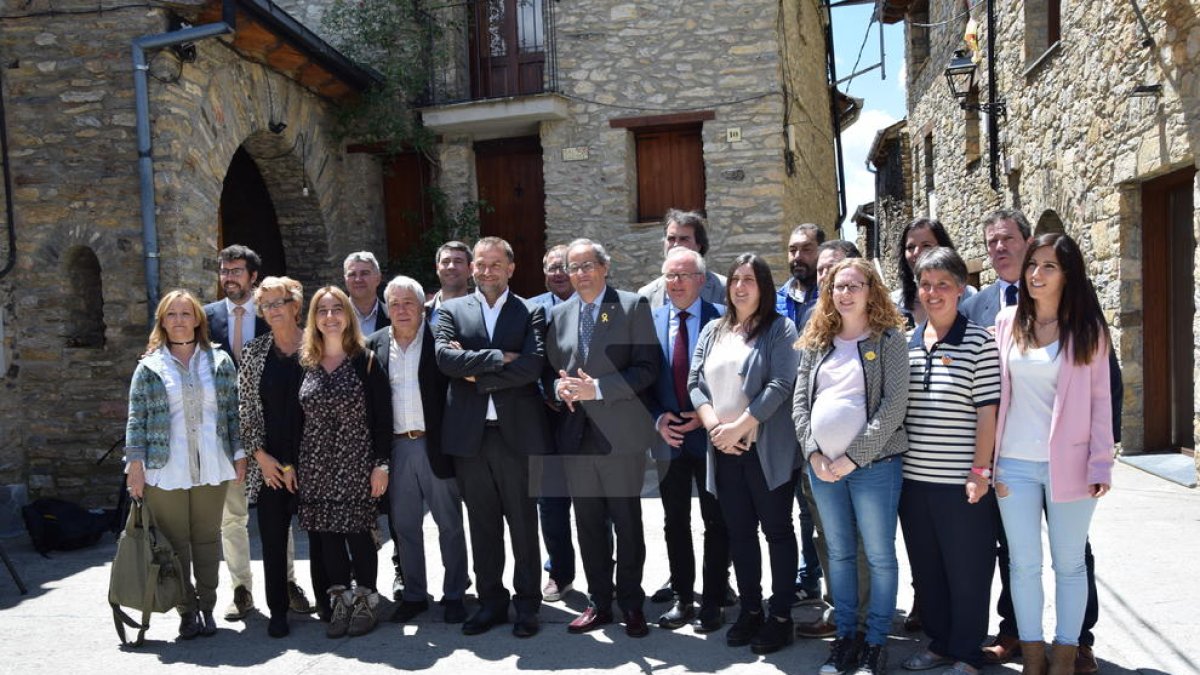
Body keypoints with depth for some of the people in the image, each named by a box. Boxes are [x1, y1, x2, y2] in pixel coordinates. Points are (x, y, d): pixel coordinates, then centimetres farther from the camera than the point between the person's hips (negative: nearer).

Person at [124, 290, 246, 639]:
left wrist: (239, 455, 4)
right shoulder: (149, 367, 3)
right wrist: (135, 463, -4)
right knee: (175, 542, 5)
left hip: (212, 468, 1)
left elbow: (233, 411, 7)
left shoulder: (220, 362, 6)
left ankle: (207, 607, 21)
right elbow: (137, 418, 2)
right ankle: (187, 610, 16)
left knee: (208, 539, 9)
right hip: (165, 470, -1)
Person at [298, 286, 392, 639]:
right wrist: (292, 464, 8)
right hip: (316, 464, 4)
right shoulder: (306, 363, 8)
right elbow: (300, 416, 12)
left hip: (355, 463, -4)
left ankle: (365, 601, 16)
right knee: (326, 534, 6)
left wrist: (381, 463, -10)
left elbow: (382, 414, -5)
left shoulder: (365, 360, -3)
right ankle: (340, 601, 20)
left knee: (357, 531, -1)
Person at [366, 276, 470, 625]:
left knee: (449, 524, 7)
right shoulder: (375, 344, 7)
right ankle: (414, 595, 27)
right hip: (397, 447, 4)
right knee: (404, 525, 13)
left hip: (436, 444, -3)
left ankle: (453, 595, 20)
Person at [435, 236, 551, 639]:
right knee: (482, 526, 12)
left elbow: (533, 364, -13)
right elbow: (445, 357, -8)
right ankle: (491, 601, 26)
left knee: (524, 525, 8)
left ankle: (527, 603, 22)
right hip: (469, 435, 2)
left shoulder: (530, 313, 3)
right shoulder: (452, 310, 8)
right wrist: (498, 357, -14)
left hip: (518, 433, -2)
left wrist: (477, 376, -11)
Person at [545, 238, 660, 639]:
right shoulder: (559, 314, 12)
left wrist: (597, 388, -18)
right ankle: (599, 602, 26)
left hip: (620, 434, -4)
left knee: (627, 522, 5)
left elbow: (646, 369, -10)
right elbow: (549, 369, 16)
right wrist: (559, 386, -6)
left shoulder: (633, 307, -3)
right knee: (589, 525, 12)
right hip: (576, 436, 4)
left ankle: (631, 604, 21)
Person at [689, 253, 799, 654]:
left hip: (766, 449, -5)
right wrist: (713, 425, -9)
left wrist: (738, 427, -17)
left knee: (777, 530, 4)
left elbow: (780, 385, -13)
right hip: (723, 451, 5)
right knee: (739, 532, 12)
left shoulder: (779, 329, -3)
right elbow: (694, 382, 7)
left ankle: (781, 616, 14)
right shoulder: (713, 331, 13)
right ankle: (750, 609, 24)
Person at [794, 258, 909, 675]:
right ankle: (844, 636, 24)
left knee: (880, 556, 4)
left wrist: (852, 458, -16)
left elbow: (893, 407, -12)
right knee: (838, 554, 13)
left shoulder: (888, 340, -3)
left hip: (873, 464, -4)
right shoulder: (816, 343, 10)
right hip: (821, 466, 4)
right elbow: (800, 402, 7)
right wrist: (814, 454, -6)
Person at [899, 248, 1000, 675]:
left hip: (961, 481, -5)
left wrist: (980, 471, -12)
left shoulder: (978, 342, -5)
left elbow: (987, 412, -8)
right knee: (925, 569, 15)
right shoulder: (907, 344, 9)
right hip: (914, 478, 5)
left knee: (967, 571, 7)